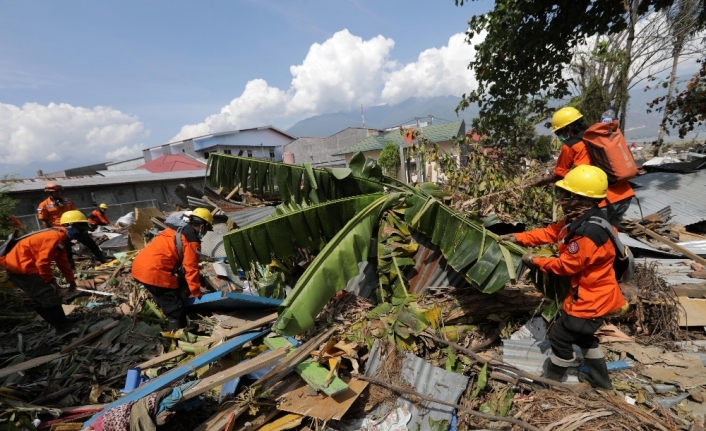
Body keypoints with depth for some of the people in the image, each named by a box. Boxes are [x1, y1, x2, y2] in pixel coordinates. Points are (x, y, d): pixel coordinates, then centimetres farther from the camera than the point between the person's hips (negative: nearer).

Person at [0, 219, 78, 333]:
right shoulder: (55, 236, -22)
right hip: (20, 267, -11)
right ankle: (64, 327, -1)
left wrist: (71, 280, 21)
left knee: (41, 300, 14)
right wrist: (51, 281, -13)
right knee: (50, 297, -10)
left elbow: (63, 262, 18)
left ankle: (61, 325, 21)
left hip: (19, 267, 11)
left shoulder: (60, 239, 10)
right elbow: (42, 262, -23)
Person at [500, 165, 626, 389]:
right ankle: (601, 381, 46)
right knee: (583, 335, 27)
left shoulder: (588, 234, -34)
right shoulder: (580, 219, -3)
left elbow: (565, 266, -24)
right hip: (591, 293, 10)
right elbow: (550, 232, 3)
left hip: (591, 298, -10)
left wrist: (535, 260, -12)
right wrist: (517, 237, -2)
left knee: (560, 336, 8)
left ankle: (551, 381, 30)